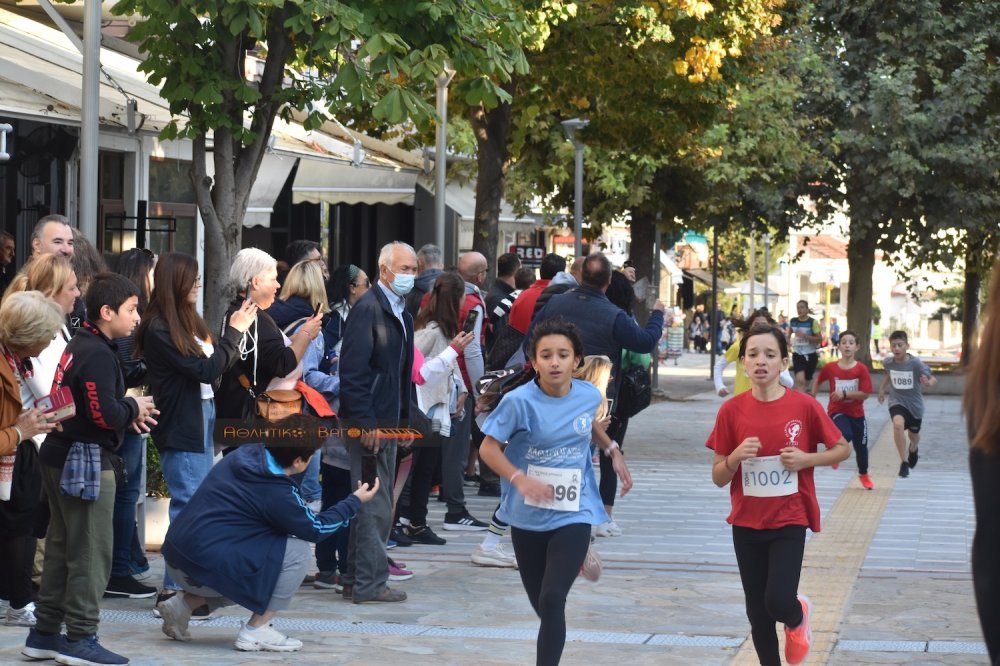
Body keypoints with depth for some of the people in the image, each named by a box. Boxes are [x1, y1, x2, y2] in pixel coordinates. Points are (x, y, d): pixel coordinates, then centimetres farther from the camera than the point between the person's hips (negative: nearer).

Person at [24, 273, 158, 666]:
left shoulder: (79, 346, 13)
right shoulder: (98, 354, -18)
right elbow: (104, 414, -25)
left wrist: (128, 414, 6)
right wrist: (134, 408, -7)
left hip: (61, 457, 10)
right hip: (86, 461, -10)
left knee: (61, 547, 15)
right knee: (91, 552, -5)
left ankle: (45, 634, 21)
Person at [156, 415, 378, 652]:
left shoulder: (246, 453, 6)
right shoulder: (277, 493, -15)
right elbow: (316, 529, 2)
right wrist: (356, 501, 13)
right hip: (206, 568, -9)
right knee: (297, 551, -4)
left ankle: (184, 604, 17)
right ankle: (256, 631, 2)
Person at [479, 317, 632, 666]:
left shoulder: (589, 395, -6)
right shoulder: (519, 402, -17)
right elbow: (489, 448, -14)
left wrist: (613, 451, 9)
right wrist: (519, 480, -28)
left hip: (573, 514, 0)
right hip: (528, 515, 0)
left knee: (552, 600, -17)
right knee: (540, 602, 16)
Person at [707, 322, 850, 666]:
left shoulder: (804, 406, -9)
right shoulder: (731, 410, -5)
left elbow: (843, 449, 4)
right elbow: (718, 477, 1)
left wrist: (806, 459, -13)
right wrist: (736, 457, -20)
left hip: (789, 520, -2)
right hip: (746, 523, 2)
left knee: (778, 602, -17)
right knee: (757, 613, 7)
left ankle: (798, 616, 20)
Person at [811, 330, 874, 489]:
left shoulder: (861, 369, -11)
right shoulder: (830, 368, -9)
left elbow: (865, 394, -15)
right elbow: (818, 380, 11)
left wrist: (844, 394, -25)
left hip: (857, 413, 2)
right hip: (837, 411, -2)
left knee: (861, 445, 16)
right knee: (846, 435, -31)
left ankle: (863, 475, 41)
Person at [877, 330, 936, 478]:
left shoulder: (915, 363, -22)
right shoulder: (888, 362, -11)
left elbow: (933, 378, -23)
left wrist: (929, 382, -44)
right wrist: (882, 388, 15)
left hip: (914, 404, 0)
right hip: (896, 401, 0)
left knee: (913, 435, 19)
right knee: (898, 424, -30)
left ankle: (913, 449, 59)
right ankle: (904, 462, -19)